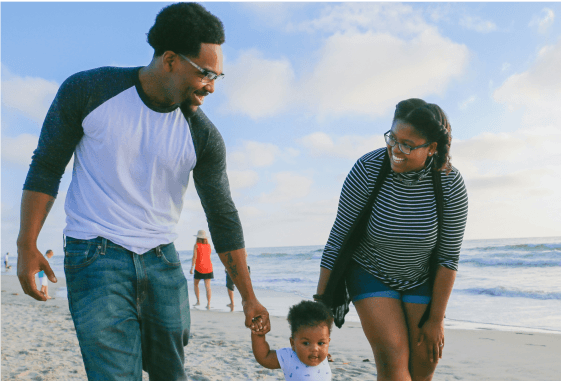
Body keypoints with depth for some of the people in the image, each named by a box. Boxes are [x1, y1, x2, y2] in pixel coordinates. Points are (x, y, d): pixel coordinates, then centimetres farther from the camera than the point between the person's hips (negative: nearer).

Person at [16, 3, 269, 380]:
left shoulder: (204, 137, -5)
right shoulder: (86, 91, -8)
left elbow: (223, 216, 1)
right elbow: (46, 167, 1)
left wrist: (248, 297, 3)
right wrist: (27, 244, -5)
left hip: (162, 260, 3)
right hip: (96, 255, -3)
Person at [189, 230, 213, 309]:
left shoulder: (196, 245, -4)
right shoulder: (208, 245, 7)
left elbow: (194, 256, -12)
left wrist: (192, 268, -12)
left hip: (199, 268, -3)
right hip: (208, 268, 3)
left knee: (196, 284, 18)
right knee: (207, 286, -2)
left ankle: (198, 301, 13)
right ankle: (208, 304, -9)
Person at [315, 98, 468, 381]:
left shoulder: (451, 185, -20)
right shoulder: (367, 170, -25)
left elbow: (449, 257, -12)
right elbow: (338, 237, -17)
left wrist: (436, 319, -7)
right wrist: (320, 299, -13)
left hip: (421, 279, 2)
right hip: (371, 273, -2)